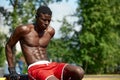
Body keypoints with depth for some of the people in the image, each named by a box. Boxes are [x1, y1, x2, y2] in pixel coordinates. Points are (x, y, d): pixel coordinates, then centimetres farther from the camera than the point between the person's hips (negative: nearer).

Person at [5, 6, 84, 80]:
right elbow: (9, 46, 9)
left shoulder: (51, 31, 13)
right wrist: (12, 70, 5)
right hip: (35, 69, -6)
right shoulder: (24, 30, -1)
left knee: (79, 72, -21)